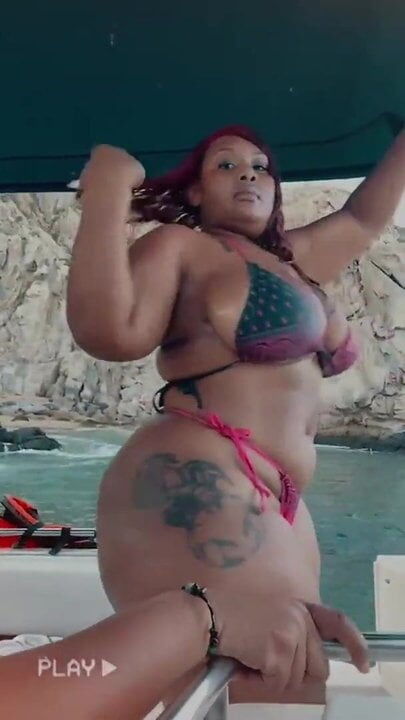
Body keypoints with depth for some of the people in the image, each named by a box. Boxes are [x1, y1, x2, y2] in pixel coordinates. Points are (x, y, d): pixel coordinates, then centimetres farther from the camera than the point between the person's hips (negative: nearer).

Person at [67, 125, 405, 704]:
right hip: (192, 492, -9)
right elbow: (110, 331, -17)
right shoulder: (180, 247, 0)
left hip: (269, 503, 9)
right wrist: (106, 192, -15)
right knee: (276, 694, -14)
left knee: (297, 686, 12)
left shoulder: (293, 259, 23)